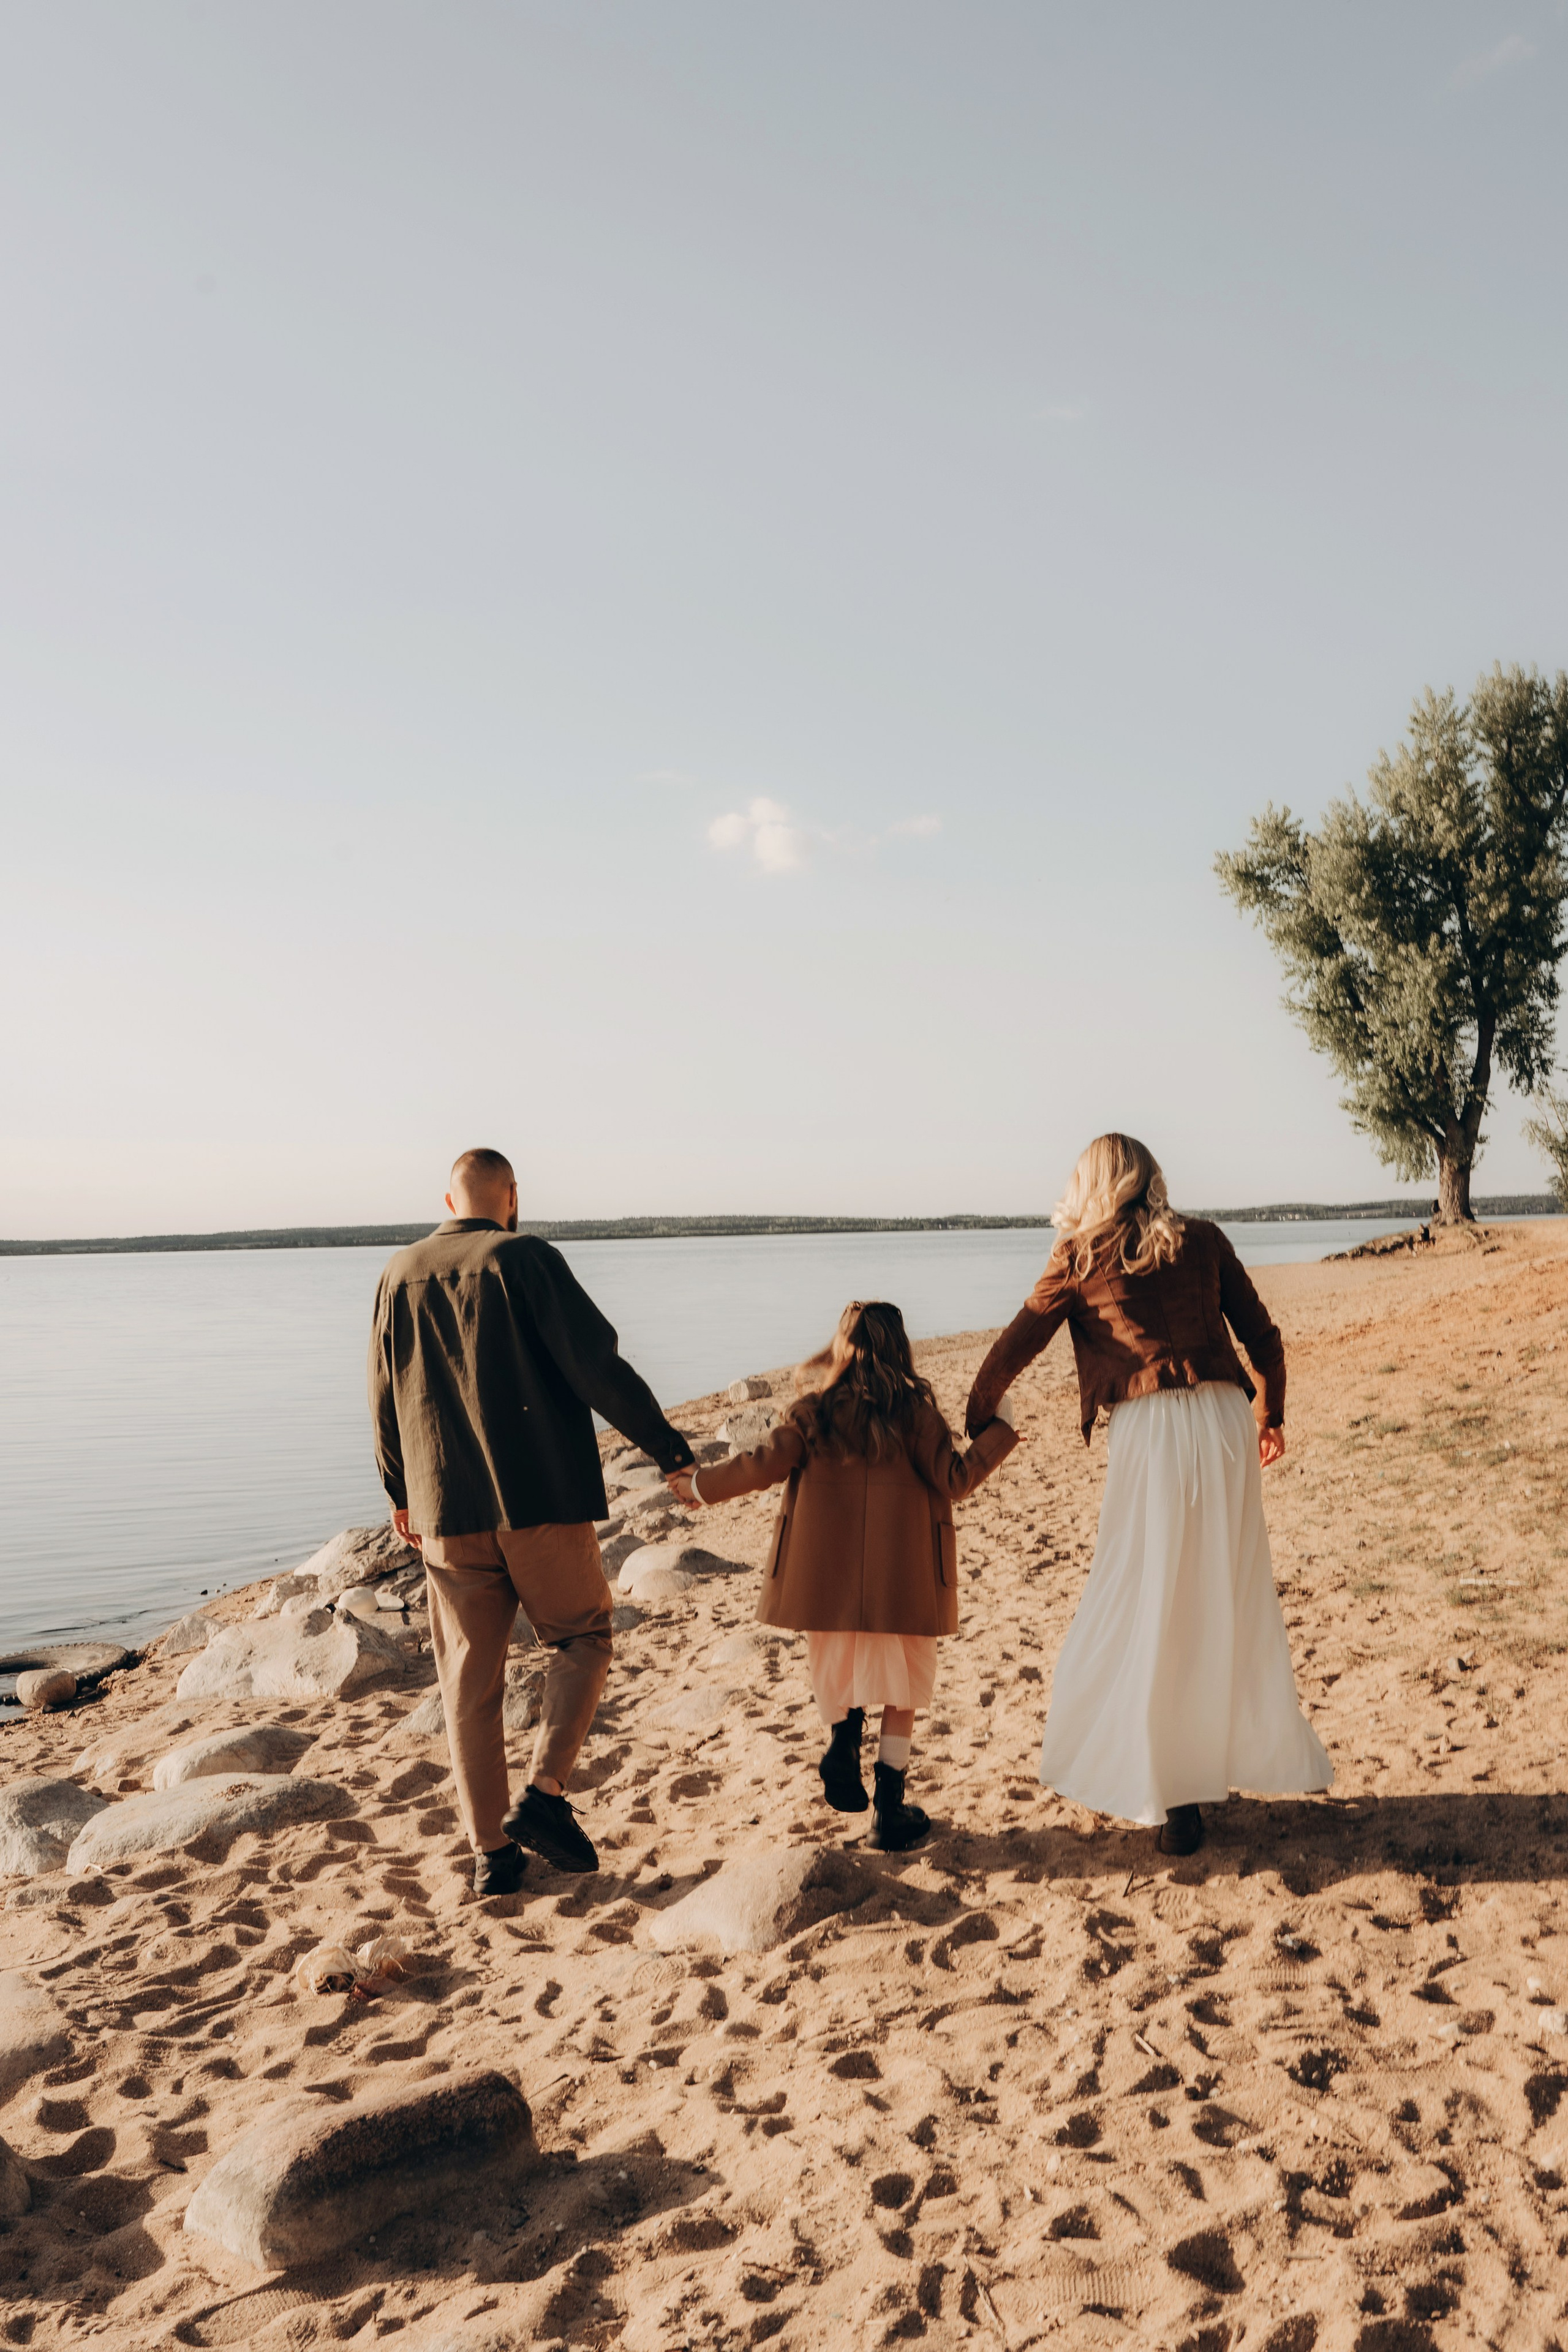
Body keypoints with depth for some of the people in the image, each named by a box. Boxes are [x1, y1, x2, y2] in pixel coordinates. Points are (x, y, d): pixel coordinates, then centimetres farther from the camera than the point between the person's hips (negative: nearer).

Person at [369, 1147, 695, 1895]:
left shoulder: (401, 1275, 9)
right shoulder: (524, 1258, -7)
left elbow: (385, 1398, 17)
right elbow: (597, 1365, -13)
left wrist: (400, 1493, 28)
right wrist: (665, 1444, -5)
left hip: (448, 1510, 4)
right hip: (541, 1498, -4)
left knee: (470, 1680, 10)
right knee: (582, 1639, 14)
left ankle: (491, 1852, 14)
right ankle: (545, 1794, 0)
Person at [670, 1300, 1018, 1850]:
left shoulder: (814, 1411, -1)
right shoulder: (912, 1410, -4)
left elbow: (761, 1465, -5)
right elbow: (953, 1479, -4)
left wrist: (698, 1485, 9)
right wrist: (999, 1430, 8)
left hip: (828, 1574, 1)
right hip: (899, 1578, -1)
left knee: (838, 1668, 21)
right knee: (902, 1680, 11)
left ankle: (842, 1739, -7)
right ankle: (889, 1805, 6)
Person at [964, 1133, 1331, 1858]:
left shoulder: (1080, 1258, 5)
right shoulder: (1203, 1239, 11)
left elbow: (1016, 1346, 8)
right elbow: (1263, 1337, 12)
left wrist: (979, 1417, 23)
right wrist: (1271, 1415, 26)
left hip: (1148, 1432, -3)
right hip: (1224, 1421, 3)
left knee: (1146, 1611, 6)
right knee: (1232, 1601, 15)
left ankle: (1174, 1793, 10)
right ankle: (1228, 1760, 26)